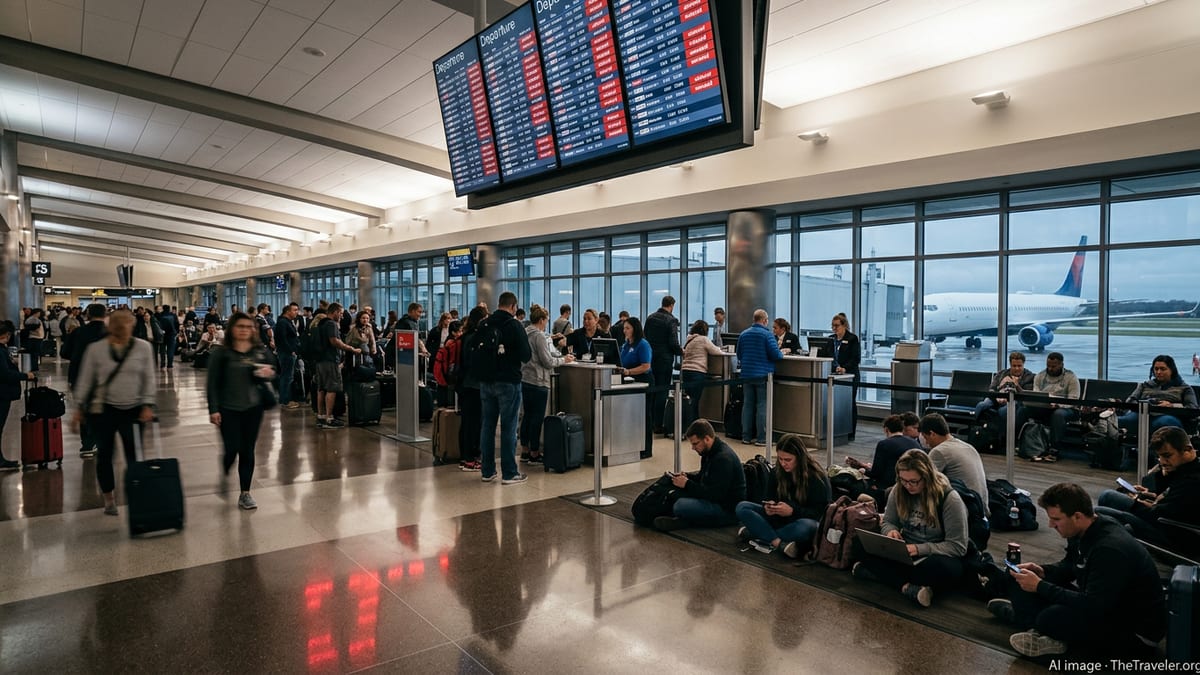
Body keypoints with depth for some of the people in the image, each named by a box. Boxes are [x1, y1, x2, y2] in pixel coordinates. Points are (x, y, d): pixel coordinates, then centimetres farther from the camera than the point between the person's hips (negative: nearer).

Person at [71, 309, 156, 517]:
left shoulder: (143, 347, -2)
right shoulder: (96, 348, -2)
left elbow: (149, 378, 0)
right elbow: (85, 379, 4)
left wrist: (148, 405, -6)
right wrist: (79, 407, 4)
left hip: (133, 410, 0)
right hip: (103, 409, 0)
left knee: (134, 454, 3)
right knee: (105, 454, 9)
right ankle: (109, 499, 24)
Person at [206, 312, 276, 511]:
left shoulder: (261, 351, 3)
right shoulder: (221, 353, -5)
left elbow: (273, 372, 13)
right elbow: (212, 383, -5)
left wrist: (268, 373, -12)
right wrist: (214, 409, -11)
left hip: (253, 407, 2)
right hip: (228, 409, -2)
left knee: (247, 451, 6)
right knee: (232, 449, -5)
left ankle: (245, 494, 16)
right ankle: (225, 474, 31)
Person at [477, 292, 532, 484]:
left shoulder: (484, 324, 4)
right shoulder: (514, 325, -11)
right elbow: (526, 355, -10)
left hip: (486, 381, 5)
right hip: (508, 382, -5)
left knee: (487, 425, 11)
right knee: (508, 427, 1)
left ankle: (488, 471, 18)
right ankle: (509, 473, 5)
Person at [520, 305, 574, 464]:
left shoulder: (524, 333, 10)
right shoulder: (539, 336, -15)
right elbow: (547, 362, -16)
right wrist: (564, 360, -1)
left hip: (525, 379, 8)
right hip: (538, 382, -8)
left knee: (527, 415, 14)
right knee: (537, 418, 0)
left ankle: (525, 451, 21)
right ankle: (534, 454, 6)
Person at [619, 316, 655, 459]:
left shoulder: (642, 344, -13)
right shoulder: (625, 344, 11)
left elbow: (646, 367, -19)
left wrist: (628, 371, -24)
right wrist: (620, 369, 3)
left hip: (643, 382, -8)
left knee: (644, 416, -1)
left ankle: (646, 450, 7)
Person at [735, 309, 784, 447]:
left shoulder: (743, 334, 8)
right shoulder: (767, 334, -10)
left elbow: (739, 355, 15)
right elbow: (775, 355, -14)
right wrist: (782, 353, 7)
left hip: (747, 374, 5)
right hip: (763, 375, -5)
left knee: (747, 404, 9)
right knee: (762, 406, -1)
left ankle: (746, 437, 12)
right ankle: (761, 438, -1)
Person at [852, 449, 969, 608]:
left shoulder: (949, 499, -18)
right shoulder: (899, 490, -5)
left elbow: (957, 546, -16)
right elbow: (888, 522, 8)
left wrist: (920, 549, -27)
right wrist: (891, 531, -17)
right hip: (904, 551, 4)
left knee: (947, 570, -41)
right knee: (860, 544, -19)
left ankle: (878, 571, -26)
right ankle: (908, 587, -30)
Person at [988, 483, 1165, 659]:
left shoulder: (1111, 549, -31)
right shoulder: (1082, 531, -4)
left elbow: (1091, 607, -32)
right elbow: (1069, 565, 15)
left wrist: (1040, 586, -25)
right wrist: (1043, 572, -4)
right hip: (1102, 604, 9)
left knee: (1052, 618, -36)